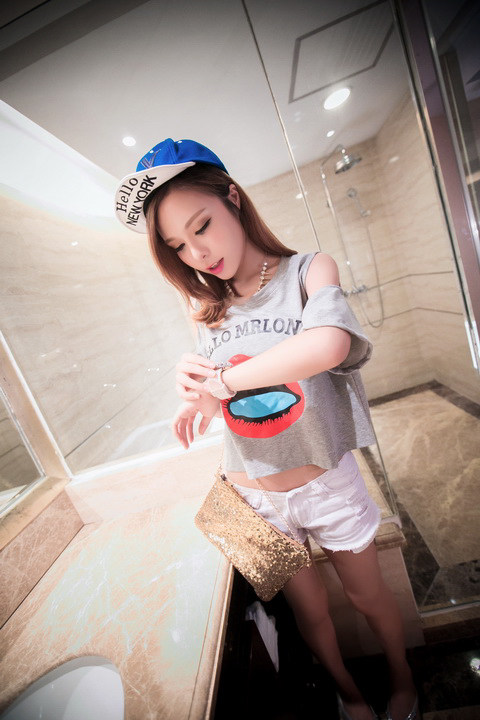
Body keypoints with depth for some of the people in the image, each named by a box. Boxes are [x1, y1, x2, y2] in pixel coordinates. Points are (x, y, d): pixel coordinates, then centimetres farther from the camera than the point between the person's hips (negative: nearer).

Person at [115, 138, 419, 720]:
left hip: (325, 482, -2)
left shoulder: (307, 271, -12)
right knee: (308, 610, 24)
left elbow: (329, 344, -33)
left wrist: (223, 379, -26)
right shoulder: (209, 309, -2)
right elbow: (213, 389, 5)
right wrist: (196, 396, -18)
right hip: (252, 497, 3)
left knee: (367, 595, 24)